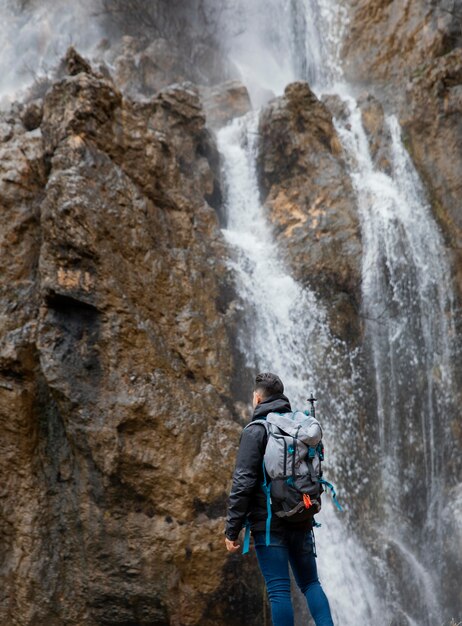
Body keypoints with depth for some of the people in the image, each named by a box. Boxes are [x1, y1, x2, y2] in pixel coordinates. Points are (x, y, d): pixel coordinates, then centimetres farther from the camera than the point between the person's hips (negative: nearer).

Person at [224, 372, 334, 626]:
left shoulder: (255, 431, -8)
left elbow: (243, 483, -15)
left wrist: (232, 530, -11)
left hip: (269, 522, -5)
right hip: (302, 520, 6)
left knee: (278, 590, -1)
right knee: (310, 583, 14)